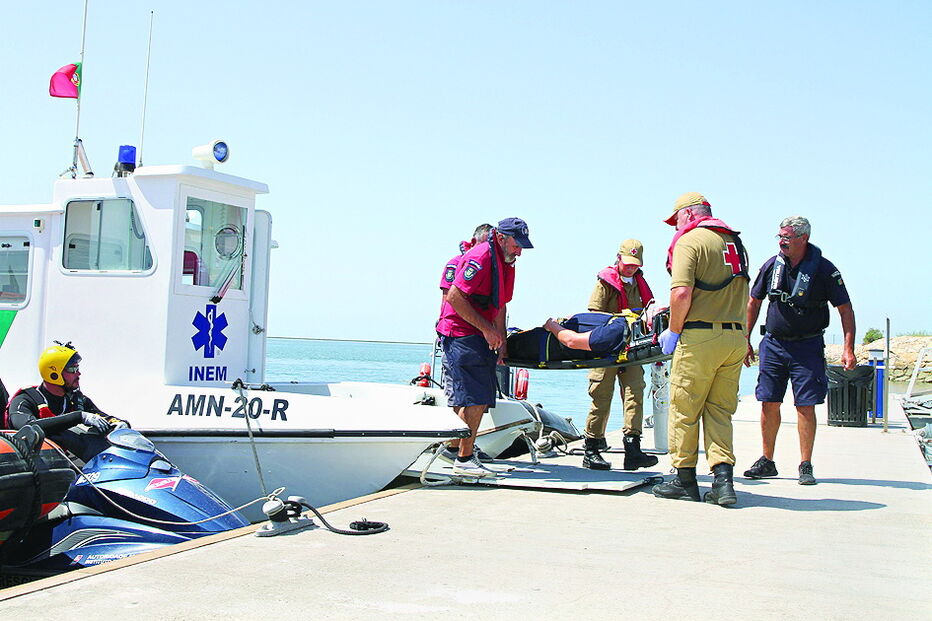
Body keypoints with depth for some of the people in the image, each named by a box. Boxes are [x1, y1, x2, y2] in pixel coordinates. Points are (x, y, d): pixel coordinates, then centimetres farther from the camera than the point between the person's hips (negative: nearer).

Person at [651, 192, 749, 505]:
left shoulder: (689, 241, -5)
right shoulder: (735, 242, 17)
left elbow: (681, 293, -18)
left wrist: (674, 331, -5)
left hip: (701, 337, -7)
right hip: (736, 336, 7)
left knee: (684, 409, 5)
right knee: (720, 411, 10)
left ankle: (685, 481, 12)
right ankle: (723, 480, 1)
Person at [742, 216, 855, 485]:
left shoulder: (823, 269, -8)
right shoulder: (772, 265, 2)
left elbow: (845, 309, -6)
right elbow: (753, 302, 12)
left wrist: (848, 348, -14)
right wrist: (745, 340, 9)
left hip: (807, 347, -3)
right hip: (773, 343, 3)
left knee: (806, 406, -4)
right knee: (769, 403, 4)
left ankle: (805, 466, 6)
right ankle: (767, 463, 16)